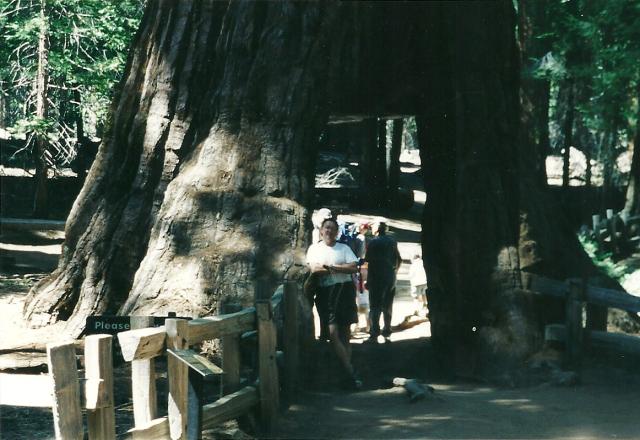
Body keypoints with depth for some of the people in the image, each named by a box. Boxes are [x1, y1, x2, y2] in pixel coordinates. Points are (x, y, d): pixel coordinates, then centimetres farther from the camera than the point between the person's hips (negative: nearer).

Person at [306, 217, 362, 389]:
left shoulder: (344, 248, 9)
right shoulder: (314, 248, 9)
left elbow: (354, 267, -5)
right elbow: (314, 269, -7)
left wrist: (330, 267, -11)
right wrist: (340, 268, -7)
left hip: (344, 290, 1)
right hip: (325, 293, -1)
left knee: (345, 333, 4)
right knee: (333, 333, -12)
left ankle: (347, 374, 6)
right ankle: (350, 372, -10)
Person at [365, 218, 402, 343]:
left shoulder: (374, 242, -9)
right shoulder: (392, 242, 10)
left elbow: (368, 261, -12)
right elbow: (398, 260, 15)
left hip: (377, 279, -6)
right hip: (391, 279, 6)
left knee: (375, 307, -6)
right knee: (388, 307, 13)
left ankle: (374, 335, -13)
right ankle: (387, 333, 16)